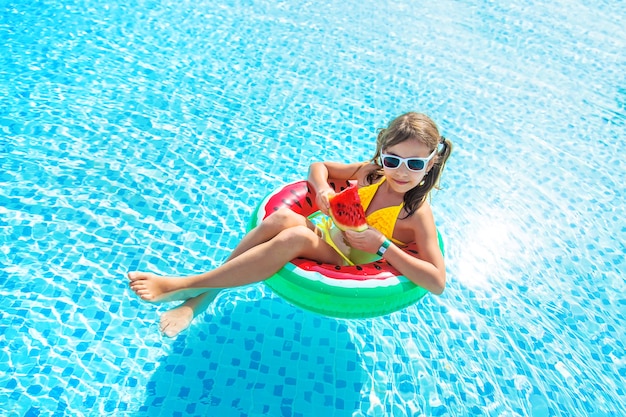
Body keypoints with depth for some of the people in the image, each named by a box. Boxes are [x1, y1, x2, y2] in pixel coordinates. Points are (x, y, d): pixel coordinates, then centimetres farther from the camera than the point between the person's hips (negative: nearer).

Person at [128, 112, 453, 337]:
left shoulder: (417, 213, -14)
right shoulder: (371, 172, -1)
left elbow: (437, 282, -19)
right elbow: (318, 166, 11)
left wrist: (381, 245, -24)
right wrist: (323, 189, -12)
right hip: (330, 238, 5)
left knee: (295, 237, -35)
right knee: (282, 216, -29)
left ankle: (182, 286, -25)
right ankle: (201, 298, -21)